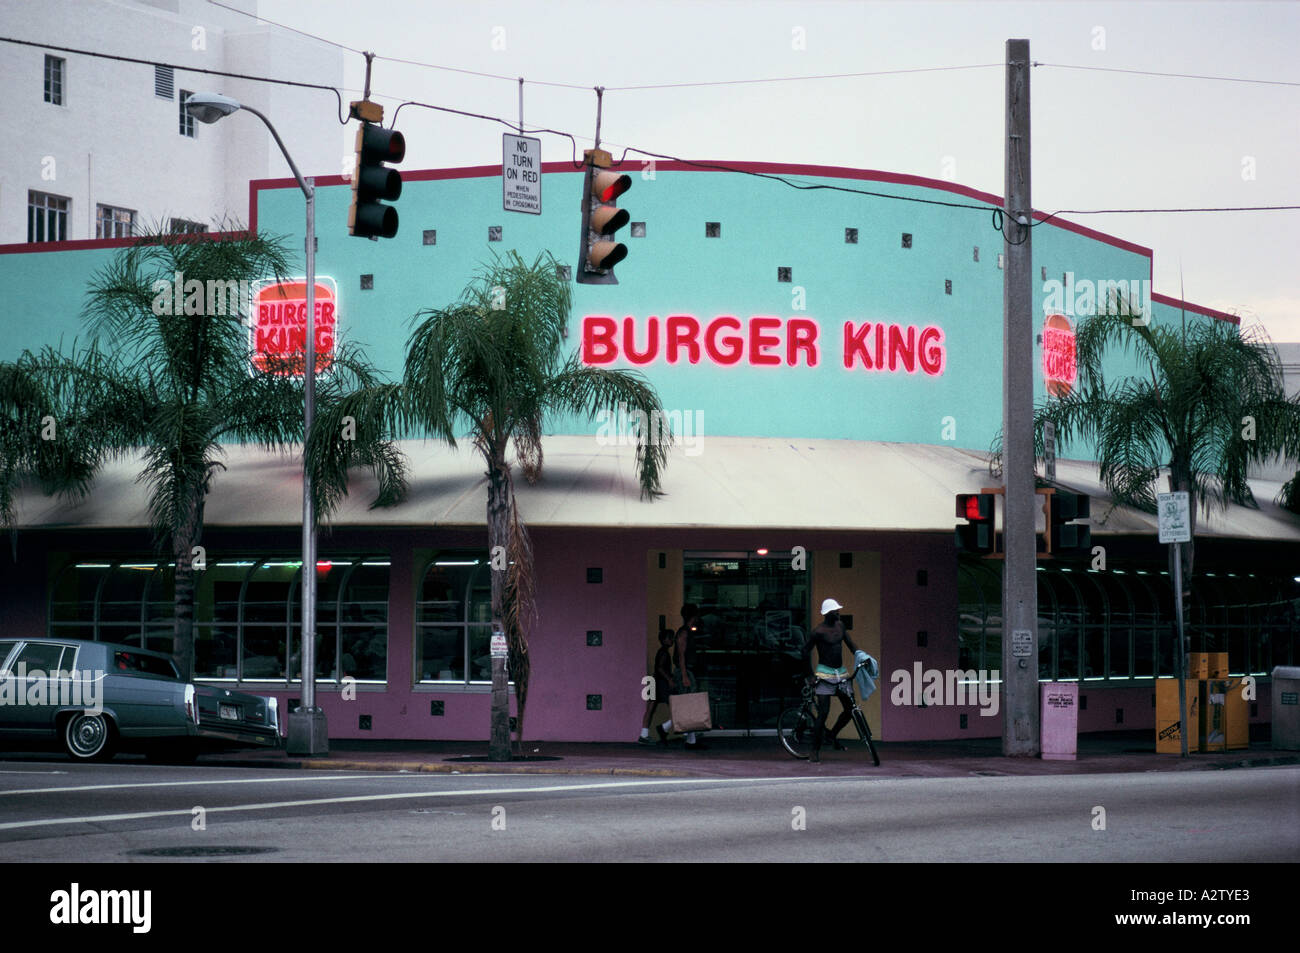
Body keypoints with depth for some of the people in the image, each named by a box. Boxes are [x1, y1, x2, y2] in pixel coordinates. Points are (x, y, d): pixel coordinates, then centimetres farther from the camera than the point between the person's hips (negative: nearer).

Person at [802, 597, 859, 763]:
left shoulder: (840, 625, 8)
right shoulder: (818, 632, -13)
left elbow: (850, 643, 18)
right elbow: (806, 651, -9)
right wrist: (811, 675, -8)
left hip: (841, 673, 7)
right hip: (825, 674, -7)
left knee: (850, 709, 5)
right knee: (823, 713, -11)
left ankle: (833, 735, 28)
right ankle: (816, 750, -4)